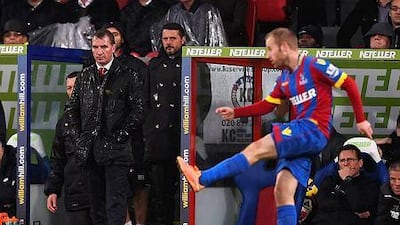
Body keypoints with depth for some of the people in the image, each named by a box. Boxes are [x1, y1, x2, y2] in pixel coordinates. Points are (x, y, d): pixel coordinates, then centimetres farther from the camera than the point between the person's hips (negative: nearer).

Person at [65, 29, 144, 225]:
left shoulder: (128, 76, -2)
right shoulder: (84, 76, 13)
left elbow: (138, 111, -5)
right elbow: (71, 109, 19)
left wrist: (119, 136, -11)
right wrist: (77, 136, 7)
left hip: (116, 150, -5)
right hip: (90, 150, 5)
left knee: (115, 204, -10)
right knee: (96, 204, 10)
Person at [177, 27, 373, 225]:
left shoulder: (314, 66, -4)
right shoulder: (284, 79, 19)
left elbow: (349, 84, -2)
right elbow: (267, 105, 21)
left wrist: (360, 120, -1)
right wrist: (235, 113, 9)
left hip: (314, 130, -9)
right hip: (298, 137, 9)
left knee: (257, 149, -19)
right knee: (282, 192, -2)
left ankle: (202, 179, -23)